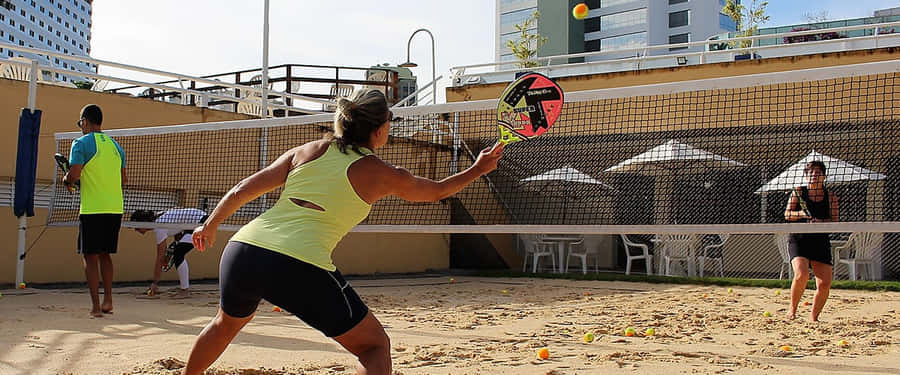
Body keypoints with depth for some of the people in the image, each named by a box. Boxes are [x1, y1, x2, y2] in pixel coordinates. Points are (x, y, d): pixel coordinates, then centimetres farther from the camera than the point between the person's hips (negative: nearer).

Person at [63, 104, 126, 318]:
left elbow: (74, 175, -15)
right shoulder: (115, 145, 14)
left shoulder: (81, 143, -6)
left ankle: (96, 306, -2)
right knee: (104, 254, 16)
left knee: (90, 256, 1)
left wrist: (67, 181, 6)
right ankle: (108, 300, 15)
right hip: (115, 208, 6)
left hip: (92, 209, -6)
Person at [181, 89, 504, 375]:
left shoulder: (308, 151, 15)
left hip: (241, 249, 6)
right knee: (375, 347, 9)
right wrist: (478, 169, 41)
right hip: (299, 268, -5)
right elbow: (437, 191, 25)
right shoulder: (382, 174, 7)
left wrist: (210, 226, 33)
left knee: (227, 323, 36)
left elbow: (242, 190, 17)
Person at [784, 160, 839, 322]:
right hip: (798, 240, -2)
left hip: (821, 243, 2)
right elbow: (787, 214, 1)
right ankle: (792, 309, -3)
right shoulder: (798, 192, 5)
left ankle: (813, 317, 15)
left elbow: (834, 221, 2)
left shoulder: (831, 197, 8)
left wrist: (820, 222, -17)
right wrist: (801, 214, -18)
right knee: (801, 275, -25)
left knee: (825, 284, -6)